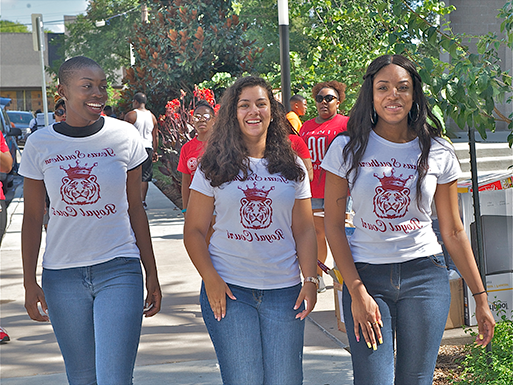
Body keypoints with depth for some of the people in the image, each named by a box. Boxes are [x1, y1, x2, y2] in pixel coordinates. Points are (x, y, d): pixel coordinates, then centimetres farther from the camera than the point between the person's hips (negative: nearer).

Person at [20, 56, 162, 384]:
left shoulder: (125, 137, -1)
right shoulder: (40, 144, 0)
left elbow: (136, 209, 5)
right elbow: (33, 218, 6)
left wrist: (152, 275, 6)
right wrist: (30, 282, 2)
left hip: (119, 270, -1)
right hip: (62, 276, 2)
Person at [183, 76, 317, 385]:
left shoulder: (292, 167, 9)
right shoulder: (214, 168, 3)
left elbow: (304, 230, 9)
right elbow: (194, 231, 2)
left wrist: (310, 279, -3)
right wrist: (210, 279, -10)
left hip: (284, 290, 2)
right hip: (228, 290, -1)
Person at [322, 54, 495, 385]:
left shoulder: (439, 153, 2)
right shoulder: (348, 149, -1)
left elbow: (453, 231, 7)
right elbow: (333, 224, -1)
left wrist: (480, 298, 6)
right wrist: (357, 292, -8)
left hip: (425, 274, 1)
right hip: (365, 275, -1)